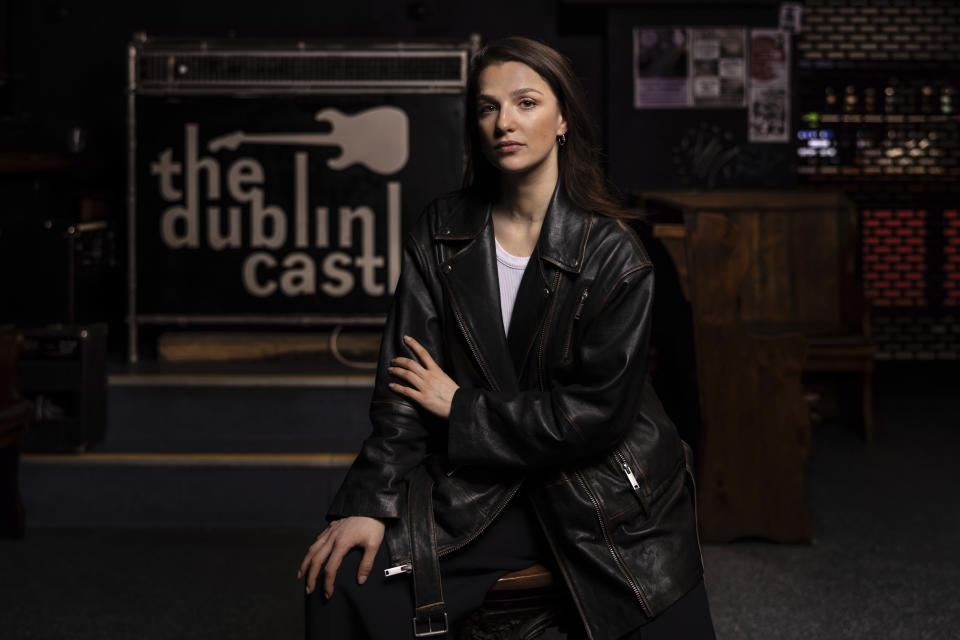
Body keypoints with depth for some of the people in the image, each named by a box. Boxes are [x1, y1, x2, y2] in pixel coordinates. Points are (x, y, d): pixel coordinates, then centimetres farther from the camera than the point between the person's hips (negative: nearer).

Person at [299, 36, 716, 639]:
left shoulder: (613, 253, -9)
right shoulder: (442, 232, 2)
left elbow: (598, 413, -13)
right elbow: (405, 381, -2)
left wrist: (463, 409, -9)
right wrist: (370, 503, -12)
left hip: (609, 500, -1)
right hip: (479, 492, 2)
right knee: (344, 583, -20)